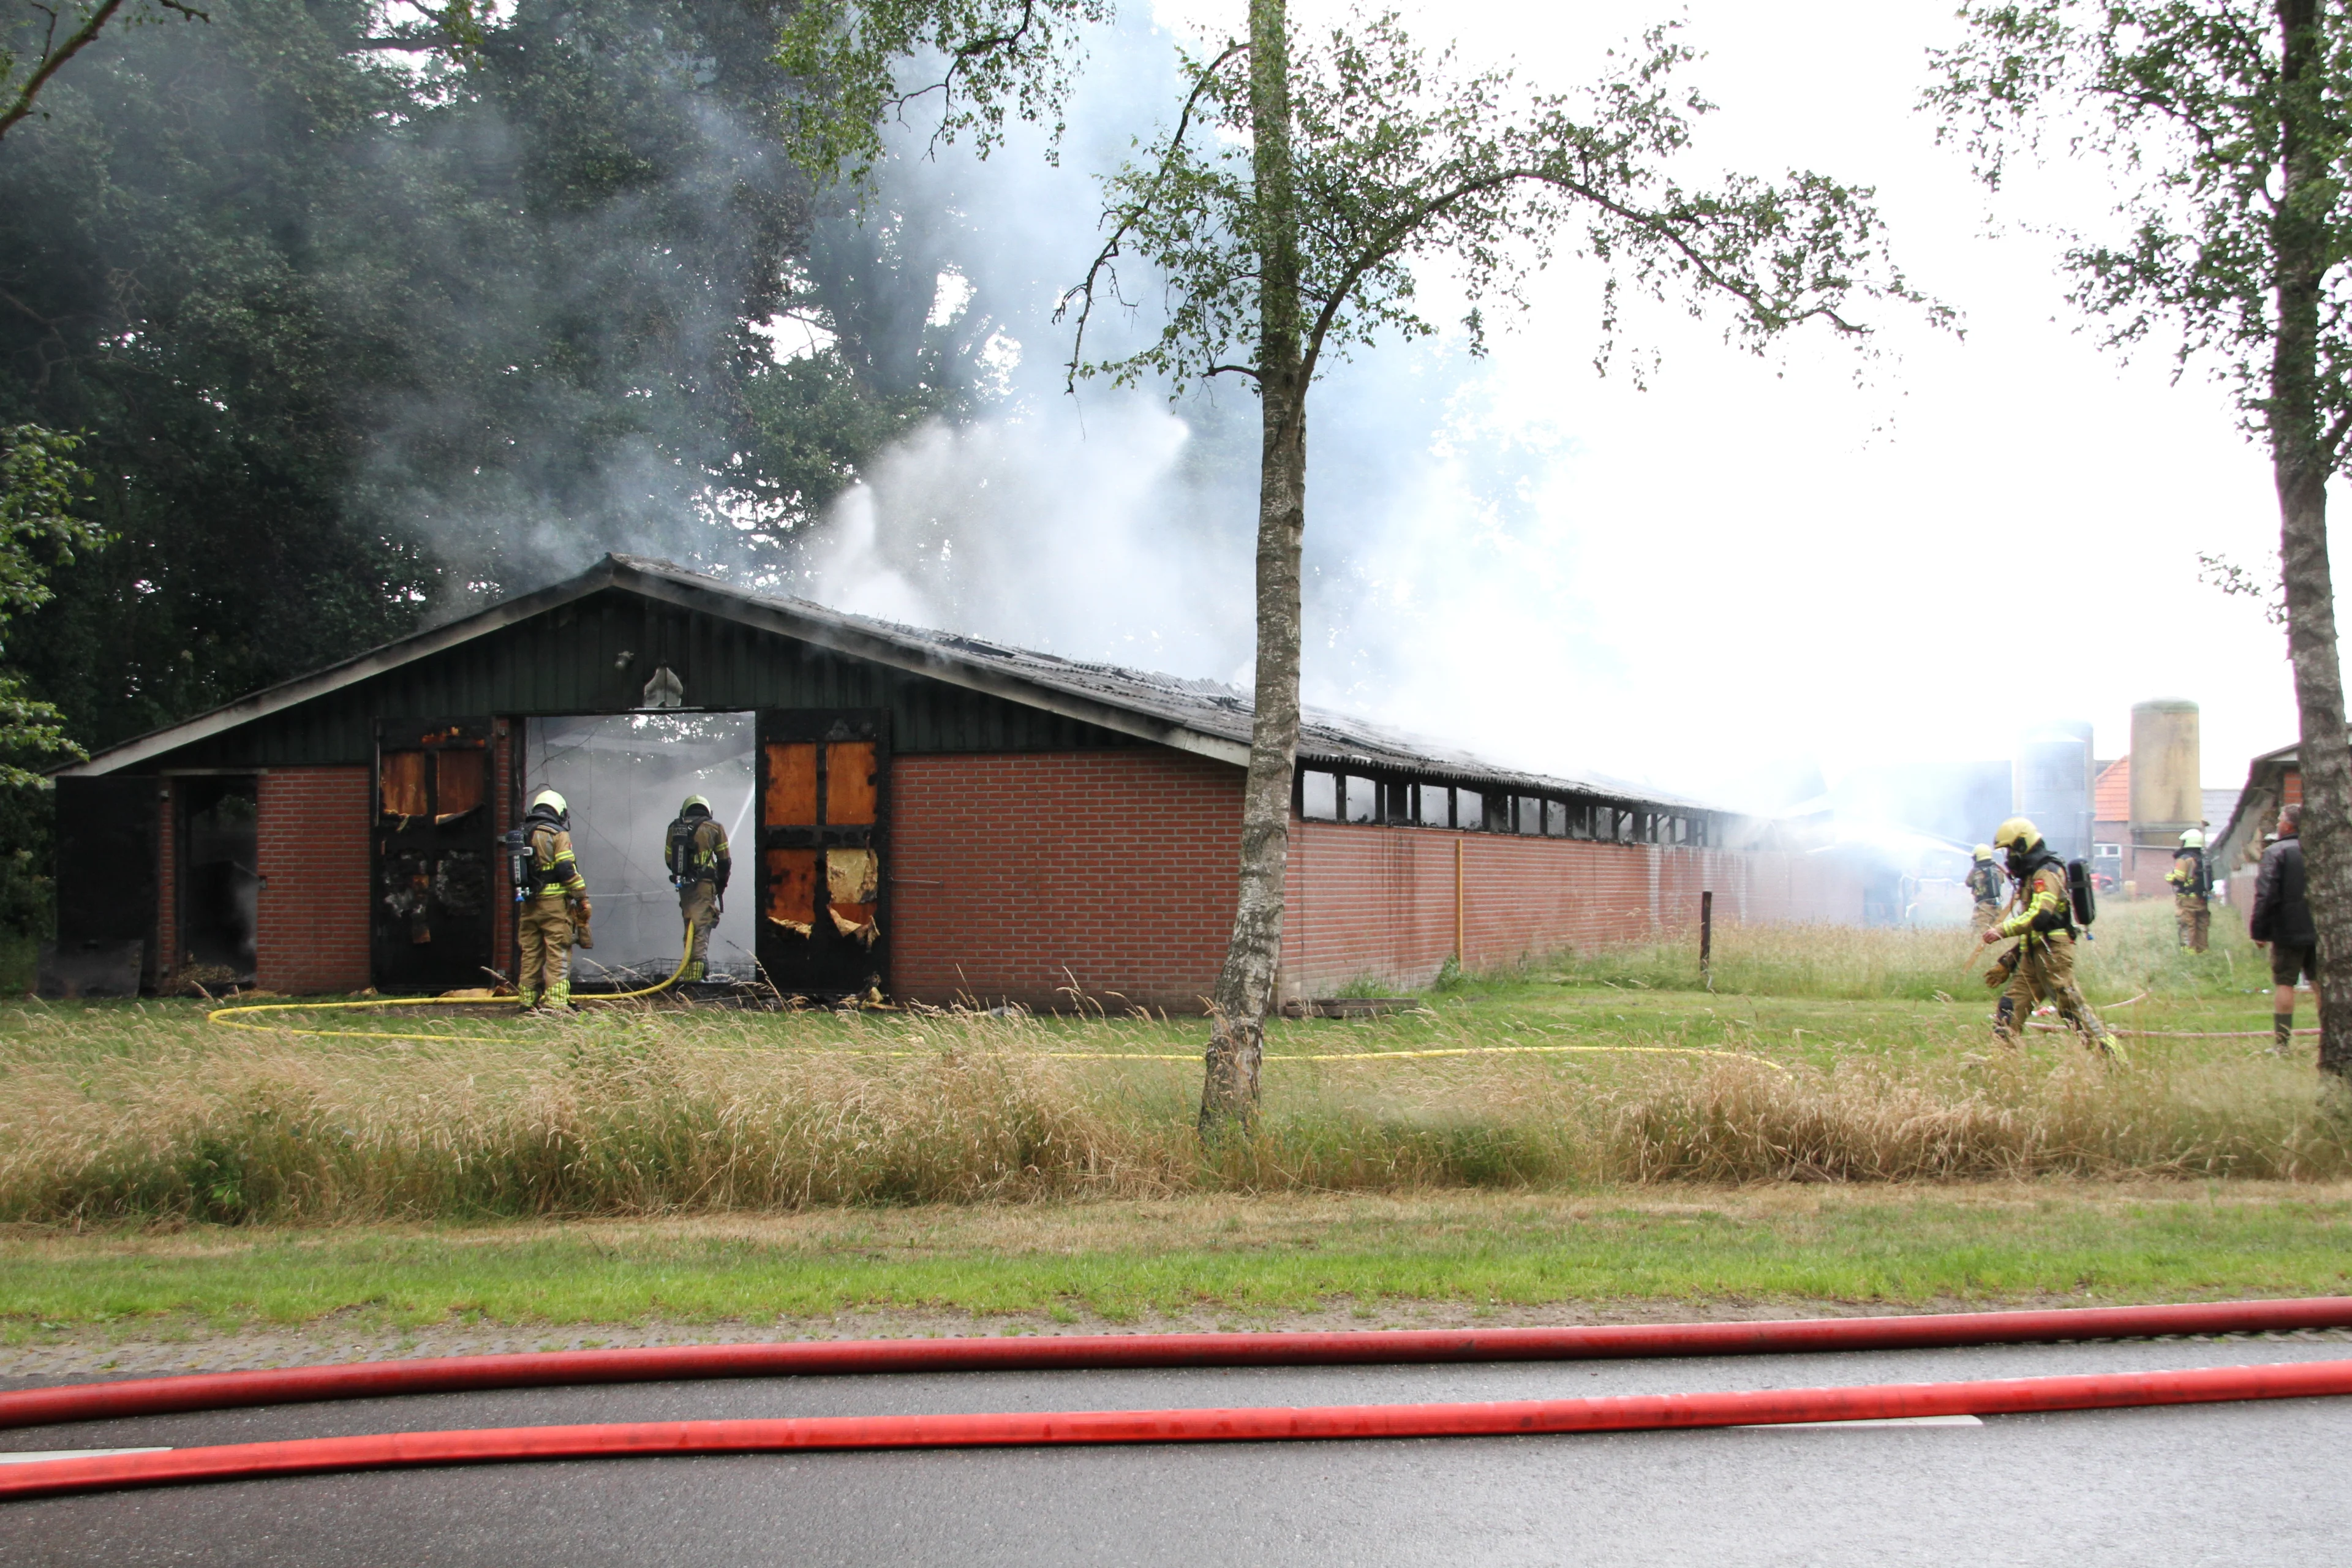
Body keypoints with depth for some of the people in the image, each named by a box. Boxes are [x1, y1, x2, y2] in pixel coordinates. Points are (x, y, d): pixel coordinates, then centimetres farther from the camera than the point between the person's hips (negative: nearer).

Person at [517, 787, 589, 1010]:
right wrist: (582, 899, -9)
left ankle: (528, 998, 16)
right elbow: (567, 870, -12)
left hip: (528, 903, 6)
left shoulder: (522, 835, 14)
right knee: (558, 951, -6)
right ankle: (556, 1000, -11)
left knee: (529, 951, 12)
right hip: (554, 901, -6)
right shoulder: (558, 834, -5)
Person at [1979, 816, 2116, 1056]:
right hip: (2033, 955, 10)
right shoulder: (2032, 876, 22)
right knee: (2012, 1004, 6)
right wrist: (2007, 963, 24)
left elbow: (2040, 915, -26)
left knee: (2071, 1004, -12)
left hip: (2053, 950, -10)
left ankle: (2108, 1052, -11)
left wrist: (2002, 930, -26)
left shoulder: (2047, 873, -9)